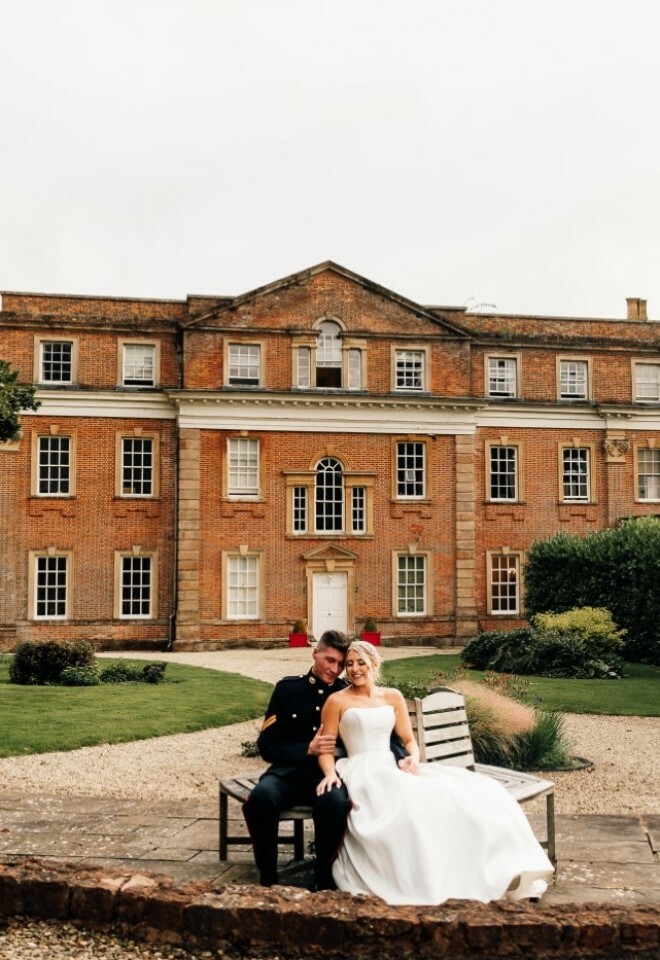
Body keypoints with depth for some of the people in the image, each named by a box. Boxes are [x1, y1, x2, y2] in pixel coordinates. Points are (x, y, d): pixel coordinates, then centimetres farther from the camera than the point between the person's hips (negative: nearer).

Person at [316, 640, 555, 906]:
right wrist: (330, 773, -18)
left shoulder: (392, 697, 16)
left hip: (394, 768, 5)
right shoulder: (337, 701, 4)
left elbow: (409, 740, 17)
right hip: (362, 773, -5)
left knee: (463, 791, -16)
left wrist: (413, 759, -5)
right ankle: (422, 886, -34)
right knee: (408, 803, -37)